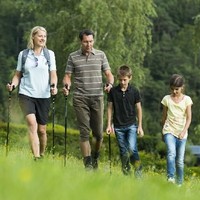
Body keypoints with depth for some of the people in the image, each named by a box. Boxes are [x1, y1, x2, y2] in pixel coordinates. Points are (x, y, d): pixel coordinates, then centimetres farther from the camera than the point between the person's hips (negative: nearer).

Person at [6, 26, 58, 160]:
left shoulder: (50, 54, 7)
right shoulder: (23, 54, 6)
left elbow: (53, 74, 3)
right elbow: (18, 75, 12)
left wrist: (54, 86, -17)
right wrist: (13, 85, -8)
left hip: (44, 95, 2)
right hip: (26, 94, -1)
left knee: (42, 129, 6)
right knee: (32, 123, -22)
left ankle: (42, 155, 28)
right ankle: (36, 158, -28)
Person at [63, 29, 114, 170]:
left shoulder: (101, 55, 9)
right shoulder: (73, 57, 7)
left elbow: (108, 73, 8)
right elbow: (68, 75, 7)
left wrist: (110, 83, -13)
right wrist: (66, 85, -14)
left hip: (97, 97, 1)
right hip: (80, 99, -1)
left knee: (98, 132, 3)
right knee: (84, 132, -5)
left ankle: (95, 157, 28)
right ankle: (88, 164, -5)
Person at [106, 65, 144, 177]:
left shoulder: (134, 91, -2)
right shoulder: (113, 91, 1)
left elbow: (138, 109, 4)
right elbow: (110, 108, 7)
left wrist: (140, 126, 3)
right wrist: (109, 125, 3)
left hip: (131, 125, -2)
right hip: (118, 126, 2)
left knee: (132, 148, -17)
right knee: (123, 152, 5)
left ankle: (138, 168, 2)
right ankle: (126, 173, 15)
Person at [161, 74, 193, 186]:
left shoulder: (186, 100, 2)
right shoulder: (167, 99, 5)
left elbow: (189, 118, -2)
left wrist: (183, 131, -16)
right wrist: (163, 131, 18)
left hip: (181, 133, 1)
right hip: (169, 131, -1)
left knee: (180, 160, 3)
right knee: (171, 153, -26)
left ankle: (179, 182, 15)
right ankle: (170, 177, -33)